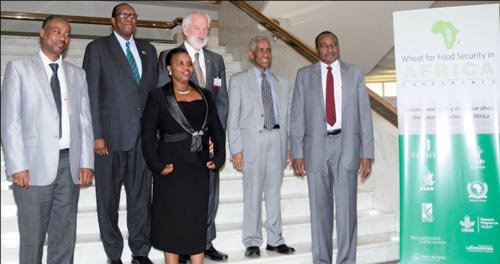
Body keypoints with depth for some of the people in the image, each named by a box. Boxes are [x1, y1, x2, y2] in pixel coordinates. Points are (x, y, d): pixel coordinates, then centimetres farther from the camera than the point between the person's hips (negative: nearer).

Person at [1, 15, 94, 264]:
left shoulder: (77, 74, 14)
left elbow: (85, 121, 10)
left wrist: (86, 162, 1)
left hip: (71, 164, 3)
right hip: (35, 165, -3)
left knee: (65, 234, 9)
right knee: (32, 234, 4)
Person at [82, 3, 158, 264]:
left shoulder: (148, 50, 15)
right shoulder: (97, 48, 3)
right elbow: (91, 94, -3)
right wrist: (96, 135, -10)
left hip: (143, 134, 3)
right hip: (111, 134, -3)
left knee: (141, 194, 8)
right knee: (108, 196, 6)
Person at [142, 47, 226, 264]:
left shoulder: (204, 95, 10)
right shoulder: (158, 96, -2)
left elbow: (217, 129, 11)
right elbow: (148, 134, -5)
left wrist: (219, 157, -1)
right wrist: (157, 165, -13)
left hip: (199, 168, 4)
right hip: (172, 168, -3)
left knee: (197, 220, 9)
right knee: (171, 220, 4)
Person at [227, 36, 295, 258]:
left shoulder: (282, 83, 15)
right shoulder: (238, 81, 5)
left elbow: (288, 117, 12)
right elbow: (233, 118, 0)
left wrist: (290, 146, 3)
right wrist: (236, 148, -7)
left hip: (277, 141, 3)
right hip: (252, 141, -3)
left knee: (274, 193, 8)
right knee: (252, 194, -1)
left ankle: (275, 240, 17)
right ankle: (252, 242, 10)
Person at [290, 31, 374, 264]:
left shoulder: (355, 73, 7)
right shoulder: (304, 75, 7)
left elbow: (364, 114, 4)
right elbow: (297, 116, 4)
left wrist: (367, 153, -1)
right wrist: (297, 153, -2)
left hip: (346, 145, 0)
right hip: (316, 146, 0)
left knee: (347, 206, -1)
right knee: (320, 208, 6)